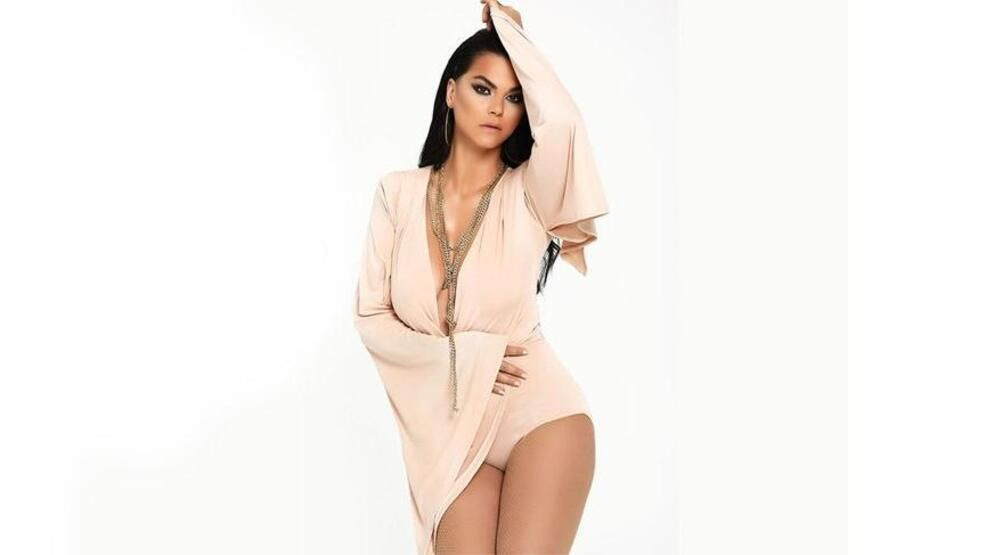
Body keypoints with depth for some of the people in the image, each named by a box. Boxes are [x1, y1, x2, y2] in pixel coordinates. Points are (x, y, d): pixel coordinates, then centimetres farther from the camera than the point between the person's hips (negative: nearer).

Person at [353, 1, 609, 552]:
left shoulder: (528, 193, -3)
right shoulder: (399, 193, 3)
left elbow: (561, 120, -25)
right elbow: (371, 318, 2)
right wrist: (463, 355, -12)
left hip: (540, 412, -1)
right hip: (452, 429, 2)